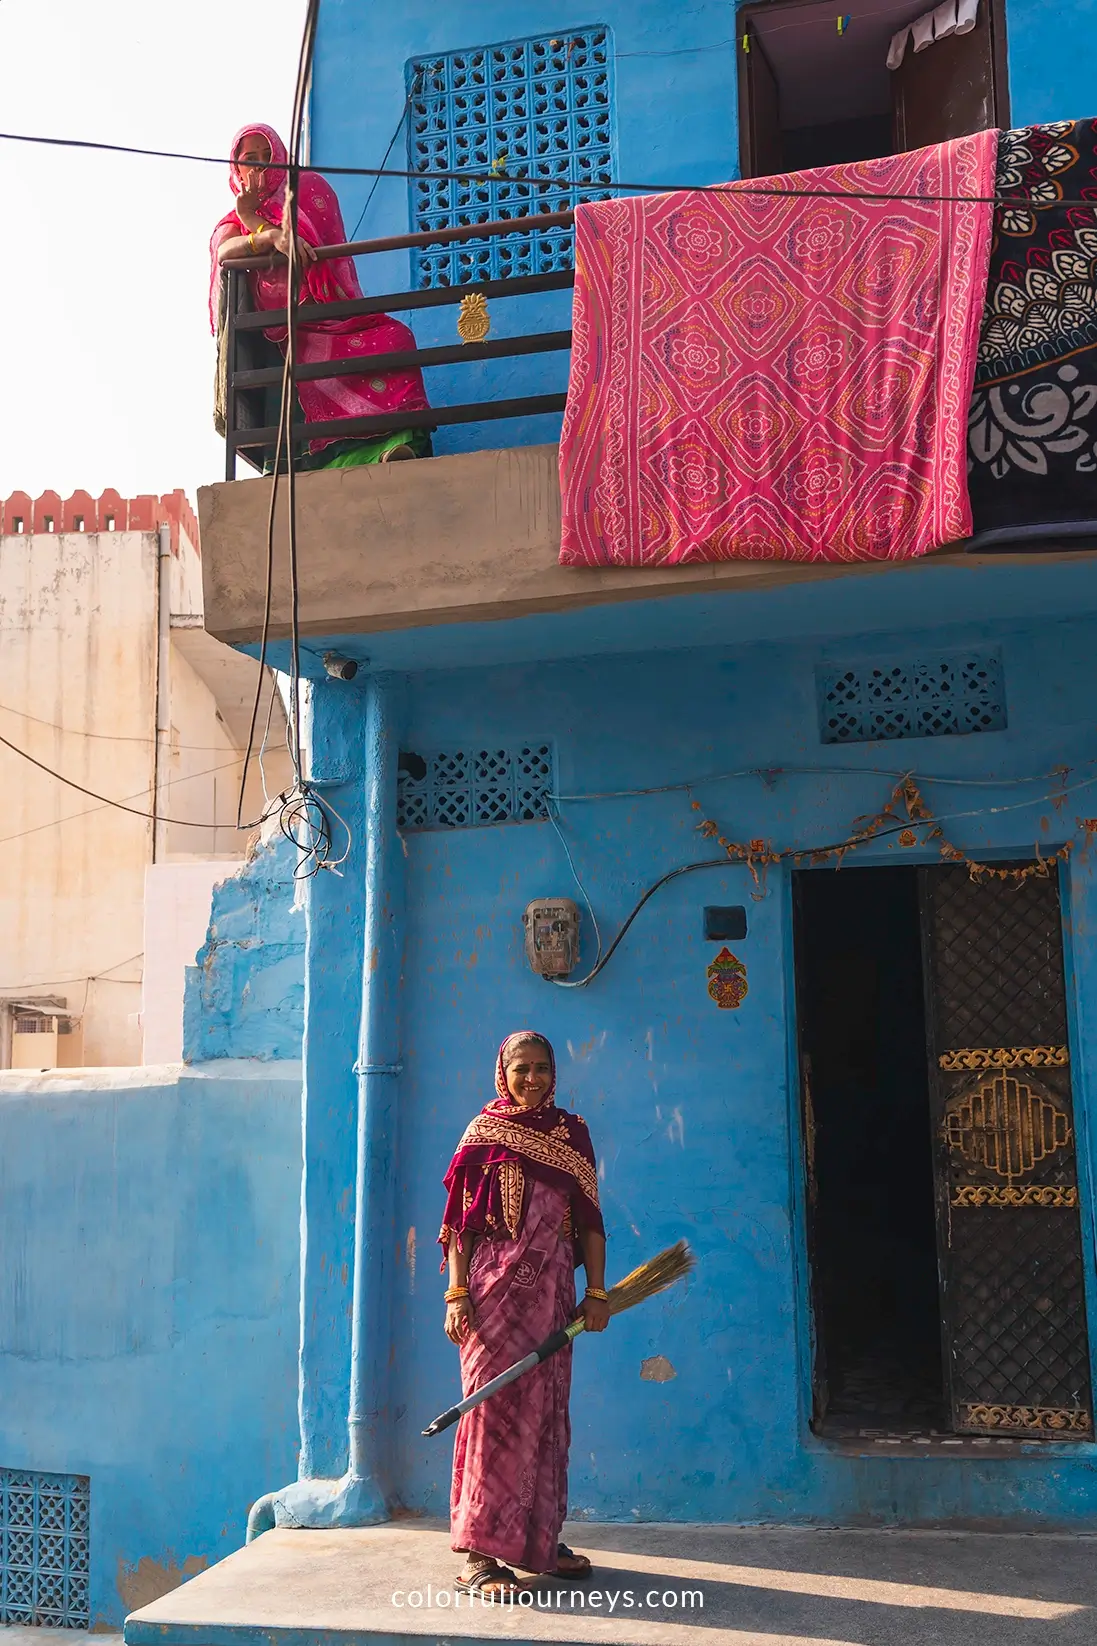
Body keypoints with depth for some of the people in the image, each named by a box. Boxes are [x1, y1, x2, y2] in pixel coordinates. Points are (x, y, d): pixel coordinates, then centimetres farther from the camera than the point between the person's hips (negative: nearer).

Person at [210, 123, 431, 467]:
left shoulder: (308, 187, 16)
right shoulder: (233, 221, 20)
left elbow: (311, 243, -2)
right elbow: (225, 252, -7)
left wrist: (253, 219, 3)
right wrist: (271, 236, -28)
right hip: (284, 330, 3)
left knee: (392, 338, -33)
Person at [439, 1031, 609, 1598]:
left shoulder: (571, 1133, 9)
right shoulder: (482, 1134, 2)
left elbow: (589, 1218, 9)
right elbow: (459, 1222, -1)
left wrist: (597, 1292, 3)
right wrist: (456, 1293, -10)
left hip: (551, 1291, 3)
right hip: (495, 1289, -3)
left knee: (546, 1409, 9)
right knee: (495, 1405, -4)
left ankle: (541, 1538, 22)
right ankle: (481, 1553, 0)